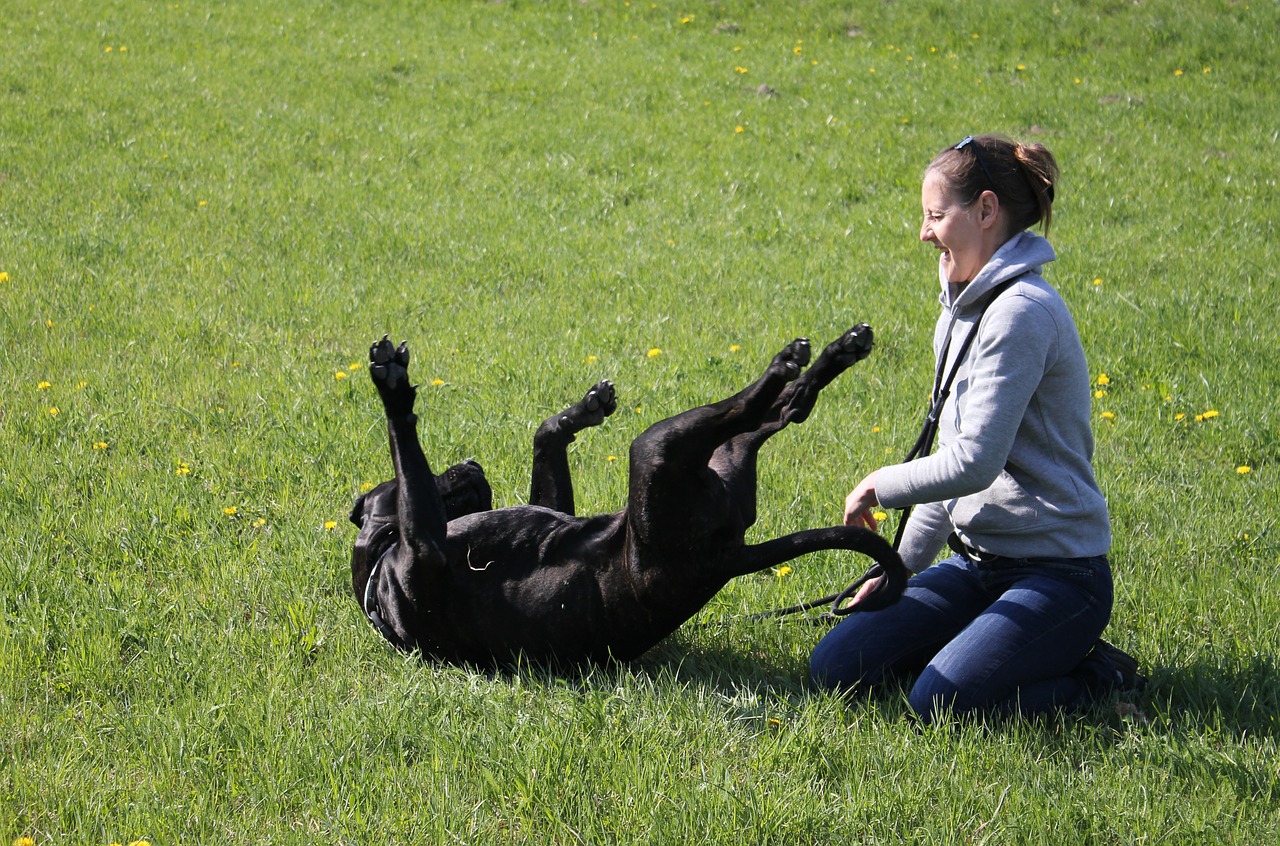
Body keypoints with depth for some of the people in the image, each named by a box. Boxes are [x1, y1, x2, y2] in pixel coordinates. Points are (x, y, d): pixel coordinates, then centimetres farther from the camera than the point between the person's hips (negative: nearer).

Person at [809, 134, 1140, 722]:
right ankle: (982, 644, 11)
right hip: (977, 562, 9)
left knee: (940, 702, -27)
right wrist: (902, 566, 16)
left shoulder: (1021, 312, -19)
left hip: (1057, 574, -9)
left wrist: (879, 486, -9)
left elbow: (975, 463, -24)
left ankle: (1094, 674, -2)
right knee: (836, 668, -4)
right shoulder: (963, 310, 12)